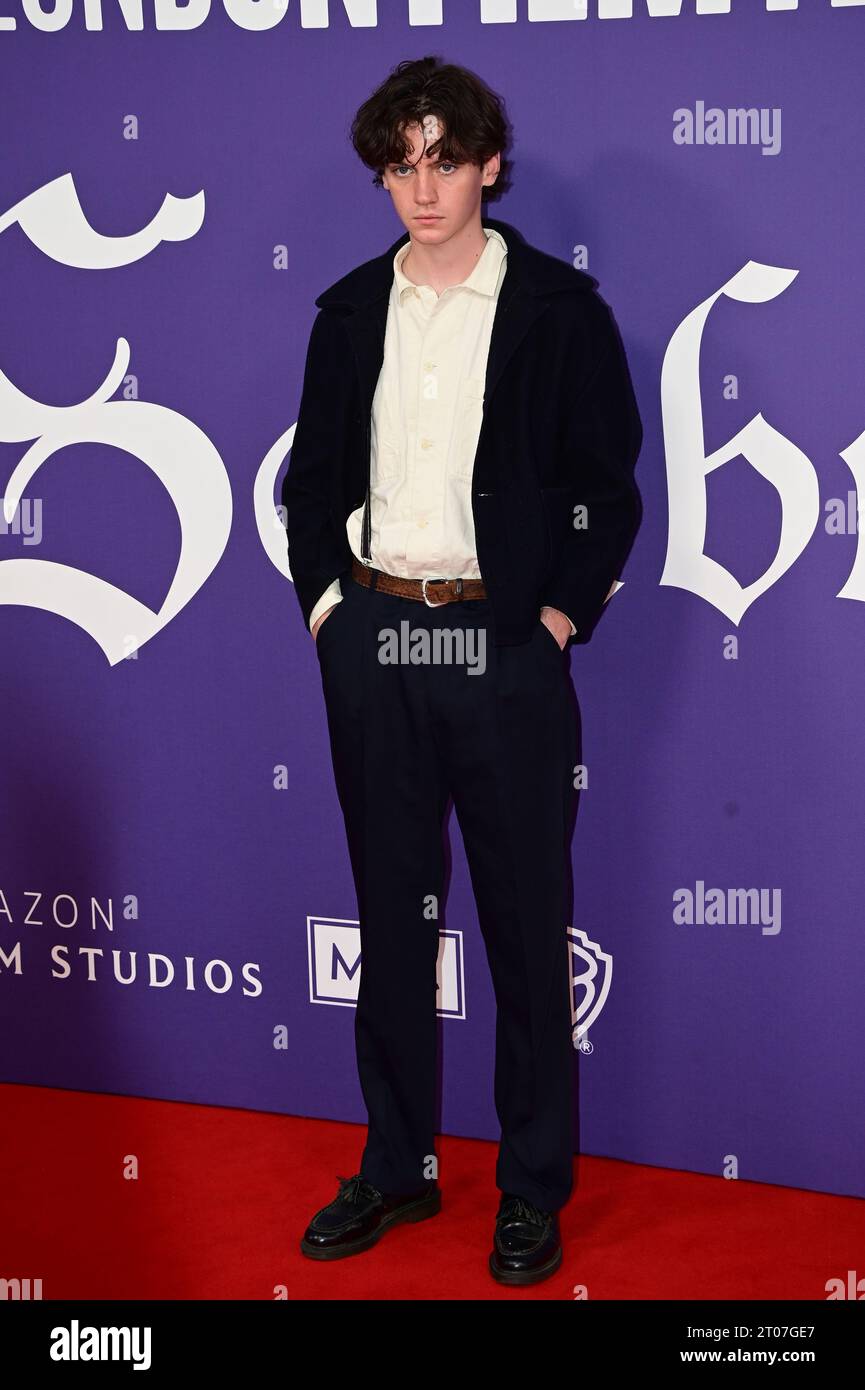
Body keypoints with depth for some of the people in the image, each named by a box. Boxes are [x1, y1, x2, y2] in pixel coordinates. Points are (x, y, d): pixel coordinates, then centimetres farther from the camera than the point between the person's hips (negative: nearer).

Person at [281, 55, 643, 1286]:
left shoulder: (558, 307, -2)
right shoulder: (350, 310, 9)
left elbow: (610, 490, -1)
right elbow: (310, 476, 15)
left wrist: (559, 617, -8)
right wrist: (323, 596, 4)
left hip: (504, 642, -3)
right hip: (371, 639, 4)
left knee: (527, 921, 3)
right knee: (391, 913, 11)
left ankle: (534, 1186, 16)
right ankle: (397, 1167, 24)